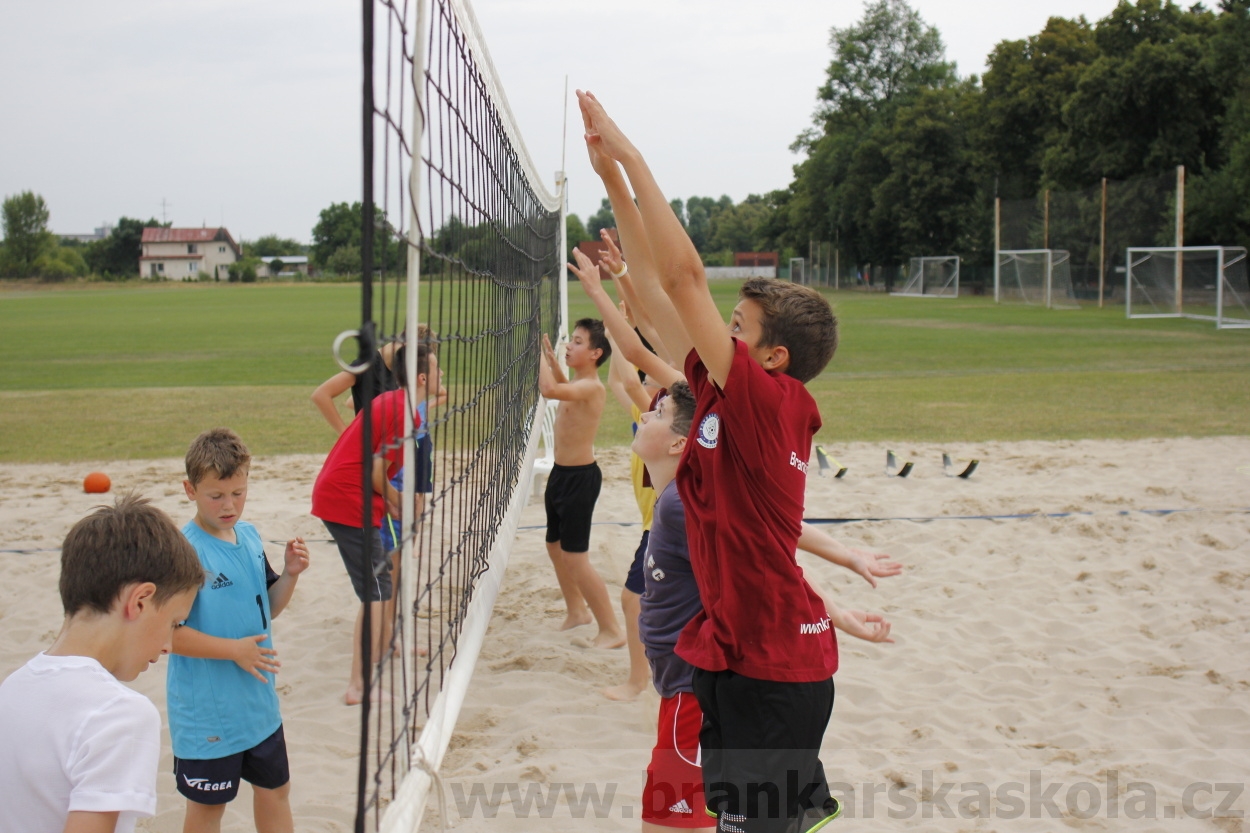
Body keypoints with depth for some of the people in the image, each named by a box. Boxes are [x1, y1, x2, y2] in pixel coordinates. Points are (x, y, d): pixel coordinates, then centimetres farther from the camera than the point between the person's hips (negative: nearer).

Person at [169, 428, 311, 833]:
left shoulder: (249, 536, 3)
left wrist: (290, 574, -6)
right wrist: (234, 649, -22)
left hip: (259, 703, 7)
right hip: (207, 709, -7)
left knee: (275, 788, 19)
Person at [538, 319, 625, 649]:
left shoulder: (592, 387, -21)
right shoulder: (576, 385, 7)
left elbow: (549, 390, -39)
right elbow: (560, 389, 34)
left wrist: (540, 354, -26)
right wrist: (552, 360, 18)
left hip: (580, 477, -10)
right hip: (561, 473, 10)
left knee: (575, 558, -8)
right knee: (555, 547, 21)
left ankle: (611, 630, 0)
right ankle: (576, 611, 40)